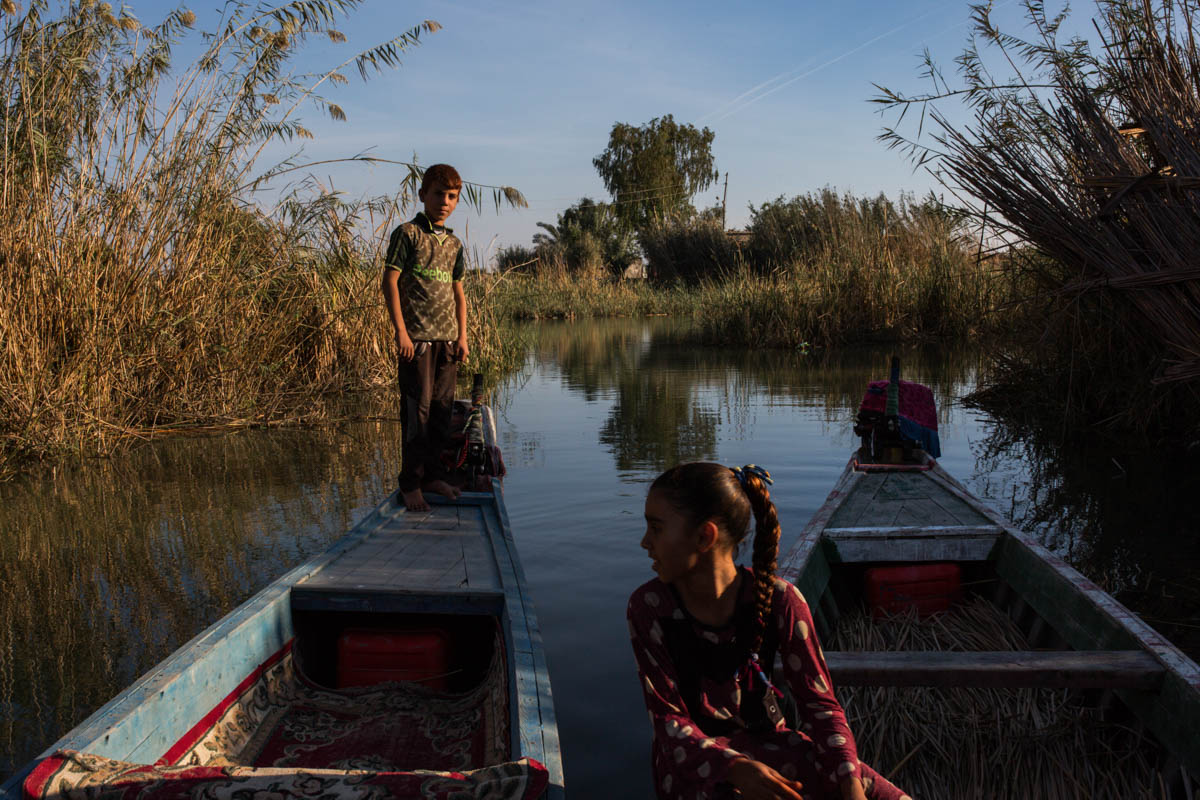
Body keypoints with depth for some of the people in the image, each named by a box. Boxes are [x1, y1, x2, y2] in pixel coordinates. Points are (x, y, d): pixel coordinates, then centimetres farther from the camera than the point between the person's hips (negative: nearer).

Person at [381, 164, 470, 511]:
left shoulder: (454, 244, 16)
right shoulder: (407, 234, -2)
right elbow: (390, 282, -7)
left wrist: (462, 336, 11)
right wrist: (401, 332, -13)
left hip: (448, 339, 6)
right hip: (417, 338, -6)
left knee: (442, 409, 9)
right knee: (417, 410, -6)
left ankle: (433, 474, 21)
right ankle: (410, 483, 2)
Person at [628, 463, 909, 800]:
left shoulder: (779, 599, -12)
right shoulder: (648, 606, -13)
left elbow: (820, 703, -7)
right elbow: (668, 720, -11)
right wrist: (735, 768, -28)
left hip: (767, 740, 2)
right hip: (693, 755, -1)